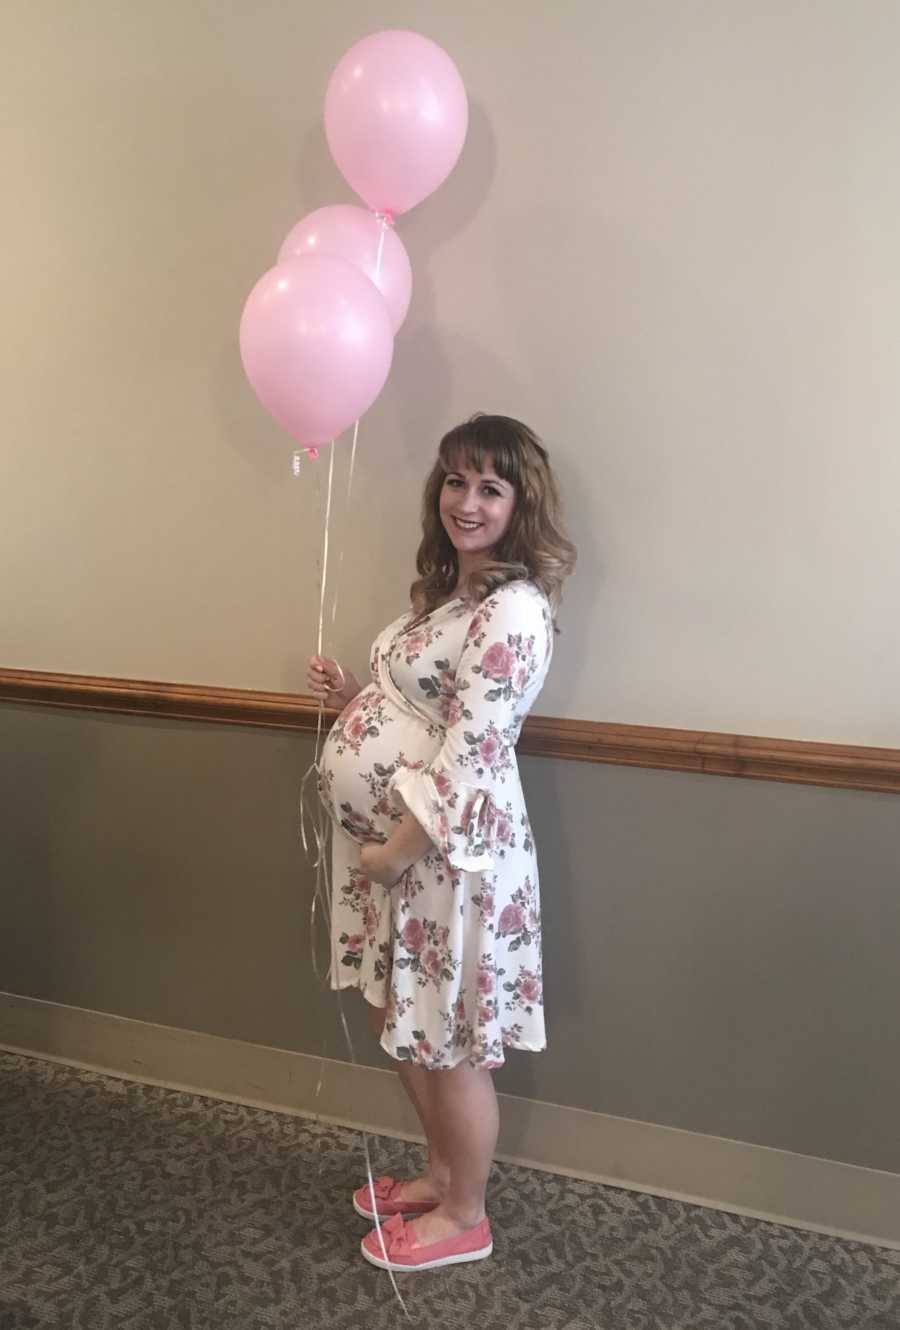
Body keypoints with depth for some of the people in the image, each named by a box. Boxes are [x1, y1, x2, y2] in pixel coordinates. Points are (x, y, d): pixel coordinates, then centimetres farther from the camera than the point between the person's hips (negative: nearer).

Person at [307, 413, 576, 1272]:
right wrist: (353, 699, 2)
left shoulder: (512, 611, -21)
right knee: (403, 1023, 23)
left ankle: (464, 1218, 33)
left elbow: (466, 759, -24)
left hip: (447, 854, -10)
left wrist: (393, 853, -17)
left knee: (450, 1042, 9)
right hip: (396, 844, 10)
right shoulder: (447, 587, 9)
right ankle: (441, 1173, 45)